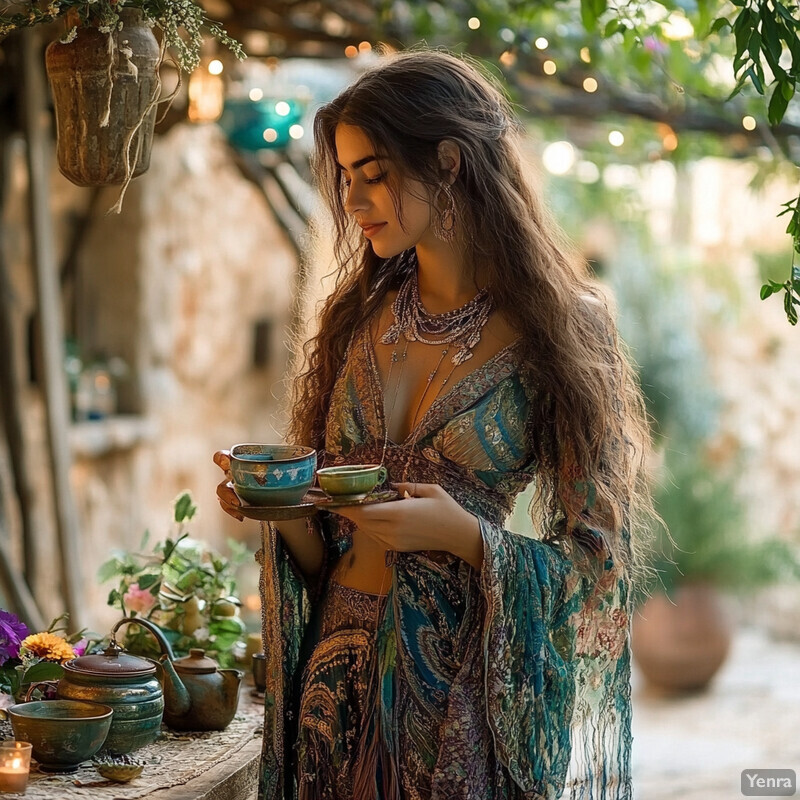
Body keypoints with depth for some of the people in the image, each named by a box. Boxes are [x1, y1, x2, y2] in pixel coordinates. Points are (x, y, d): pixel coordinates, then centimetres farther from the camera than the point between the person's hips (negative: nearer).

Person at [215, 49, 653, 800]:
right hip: (339, 674, 5)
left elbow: (596, 561, -9)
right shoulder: (359, 318, 6)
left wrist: (464, 535, -23)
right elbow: (324, 547, 11)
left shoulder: (559, 330, -9)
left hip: (462, 690, -4)